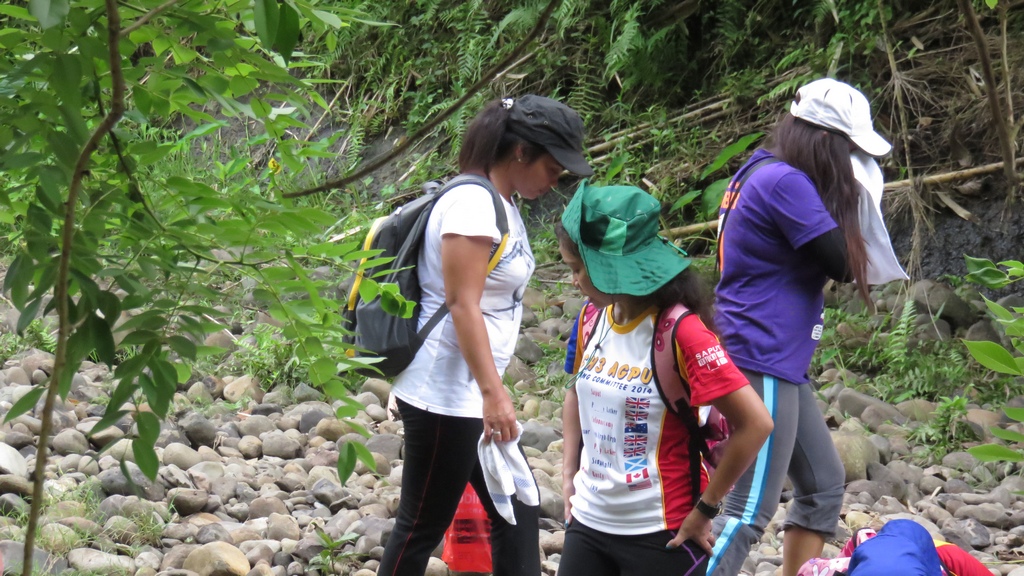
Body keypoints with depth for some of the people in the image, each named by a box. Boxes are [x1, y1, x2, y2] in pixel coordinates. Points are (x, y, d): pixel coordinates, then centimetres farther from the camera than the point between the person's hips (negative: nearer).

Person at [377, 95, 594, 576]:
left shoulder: (501, 203, 12)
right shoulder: (473, 202, -18)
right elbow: (462, 304, -24)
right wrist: (494, 393, -27)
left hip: (471, 394, 10)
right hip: (444, 396, -10)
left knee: (517, 514, 12)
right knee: (423, 527, 0)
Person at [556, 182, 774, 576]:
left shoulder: (679, 331, -17)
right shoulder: (594, 319, 3)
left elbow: (755, 424, -21)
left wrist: (704, 509, -15)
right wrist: (569, 475, 11)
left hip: (660, 537, -7)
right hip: (589, 524, 7)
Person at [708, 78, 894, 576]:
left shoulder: (764, 171, 14)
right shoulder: (786, 182, -17)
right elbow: (844, 264, -14)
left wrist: (844, 199, 0)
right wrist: (846, 198, 0)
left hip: (781, 362, 11)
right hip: (762, 361, -11)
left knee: (824, 485, 18)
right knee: (751, 508, -11)